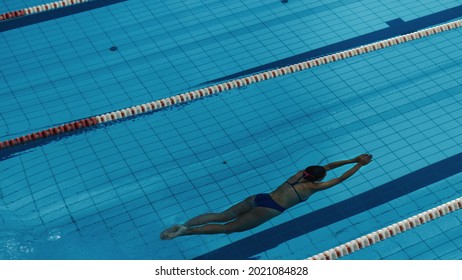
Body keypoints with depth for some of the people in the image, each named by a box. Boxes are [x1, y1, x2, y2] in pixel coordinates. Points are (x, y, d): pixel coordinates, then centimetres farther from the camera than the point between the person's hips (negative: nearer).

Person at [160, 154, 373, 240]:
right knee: (227, 228, -8)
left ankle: (184, 225, -11)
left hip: (259, 198, 7)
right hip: (268, 209, -7)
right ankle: (184, 232, -20)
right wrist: (360, 165, 11)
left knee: (222, 216, 3)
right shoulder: (313, 186, 0)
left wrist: (353, 159, 28)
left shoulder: (301, 173, 17)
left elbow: (327, 166, 26)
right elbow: (341, 178, 3)